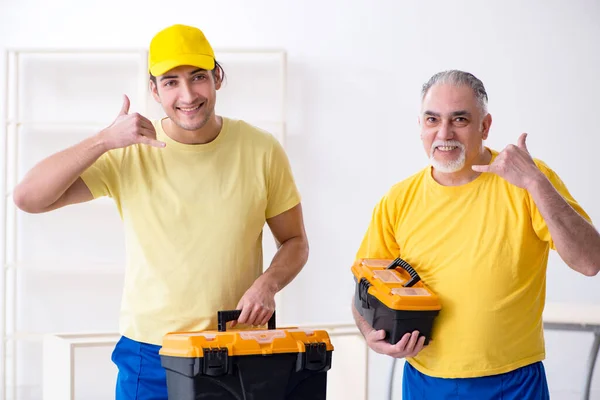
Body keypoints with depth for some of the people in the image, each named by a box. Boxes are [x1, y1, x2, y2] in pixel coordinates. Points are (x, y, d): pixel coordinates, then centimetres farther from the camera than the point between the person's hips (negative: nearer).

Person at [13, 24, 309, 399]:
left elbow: (295, 242, 6)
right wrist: (104, 140, -23)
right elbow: (28, 198, -14)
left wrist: (268, 283, -14)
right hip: (149, 356, -1)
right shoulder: (128, 153, -7)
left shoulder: (261, 150, -3)